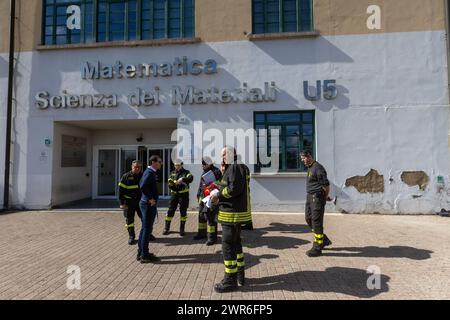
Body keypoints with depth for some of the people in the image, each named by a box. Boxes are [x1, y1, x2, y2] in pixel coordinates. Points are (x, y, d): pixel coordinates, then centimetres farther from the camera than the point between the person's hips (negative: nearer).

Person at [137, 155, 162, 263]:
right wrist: (150, 198, -22)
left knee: (144, 229, 16)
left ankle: (141, 253, 26)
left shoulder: (148, 172, 14)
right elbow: (143, 186, -30)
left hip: (145, 203, 10)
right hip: (149, 204, -10)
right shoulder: (150, 173, -17)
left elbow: (141, 184, 24)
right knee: (147, 229, -3)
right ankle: (145, 256, 5)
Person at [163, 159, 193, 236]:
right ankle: (166, 228, 14)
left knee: (183, 212, 2)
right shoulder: (172, 173, 13)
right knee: (170, 211, 3)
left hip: (183, 194, -3)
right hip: (174, 194, 3)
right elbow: (169, 183, 3)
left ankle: (182, 229, 13)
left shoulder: (186, 172, 1)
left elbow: (191, 178, -20)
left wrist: (182, 179, -36)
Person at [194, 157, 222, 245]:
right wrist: (199, 196, 15)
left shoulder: (216, 172, -12)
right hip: (203, 197, 9)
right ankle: (202, 233, 33)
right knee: (201, 215, 17)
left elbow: (218, 185, -17)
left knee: (210, 217, -8)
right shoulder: (204, 172, 15)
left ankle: (212, 236, 1)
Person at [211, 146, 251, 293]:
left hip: (232, 213, -11)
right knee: (236, 243, 20)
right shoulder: (232, 168, 16)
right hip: (237, 212, 11)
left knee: (228, 246, -2)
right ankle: (240, 275, 34)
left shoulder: (235, 167, -16)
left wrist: (219, 196, -14)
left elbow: (234, 188, -25)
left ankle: (230, 281, 10)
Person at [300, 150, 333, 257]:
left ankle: (317, 248, 6)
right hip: (310, 196, 10)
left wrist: (325, 197, -2)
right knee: (309, 218, 15)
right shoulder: (310, 168, 14)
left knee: (316, 221, -4)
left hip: (317, 197, -10)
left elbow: (326, 185, -17)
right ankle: (324, 240, 29)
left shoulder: (318, 168, -17)